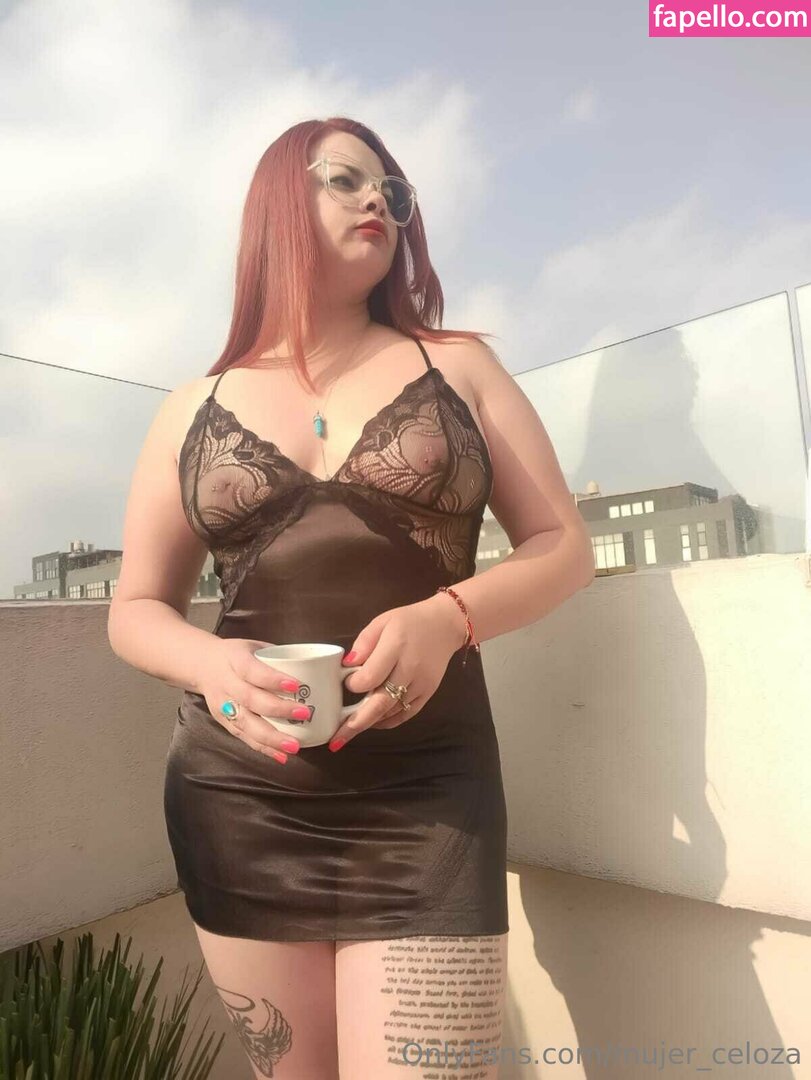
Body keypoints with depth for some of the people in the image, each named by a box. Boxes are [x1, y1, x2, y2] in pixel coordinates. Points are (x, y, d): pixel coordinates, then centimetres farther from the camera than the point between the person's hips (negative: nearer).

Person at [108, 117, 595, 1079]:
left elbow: (562, 547, 3)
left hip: (428, 795, -1)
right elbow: (135, 611, 9)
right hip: (237, 803, 2)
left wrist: (447, 619, -17)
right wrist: (212, 665, -14)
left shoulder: (456, 365, 6)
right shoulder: (193, 409, 8)